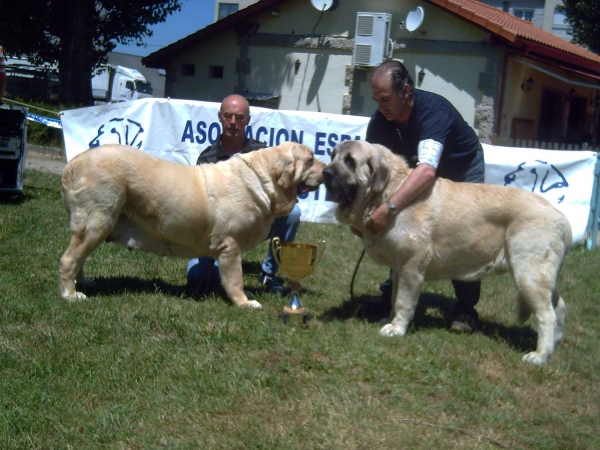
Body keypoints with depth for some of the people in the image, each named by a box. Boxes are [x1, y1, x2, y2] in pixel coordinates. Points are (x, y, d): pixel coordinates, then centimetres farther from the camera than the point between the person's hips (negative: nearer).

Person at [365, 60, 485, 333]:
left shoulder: (433, 112, -41)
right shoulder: (380, 121, -21)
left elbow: (428, 170, -55)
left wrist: (390, 207, -64)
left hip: (463, 169, -5)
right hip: (417, 171, 5)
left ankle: (466, 309, -6)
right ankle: (395, 294, 6)